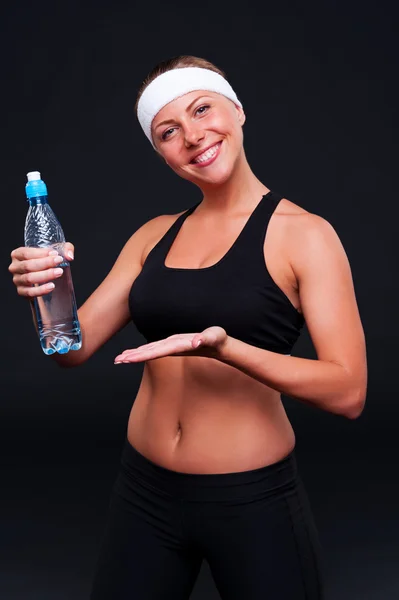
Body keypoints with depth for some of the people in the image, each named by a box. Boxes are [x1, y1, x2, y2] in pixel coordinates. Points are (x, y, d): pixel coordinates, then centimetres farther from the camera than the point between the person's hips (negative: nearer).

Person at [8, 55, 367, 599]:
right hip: (144, 493, 4)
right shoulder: (154, 236, 4)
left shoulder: (304, 234, -11)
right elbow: (73, 349, 3)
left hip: (253, 501, -4)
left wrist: (222, 347, -29)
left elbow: (348, 392, -16)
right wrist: (44, 289, -18)